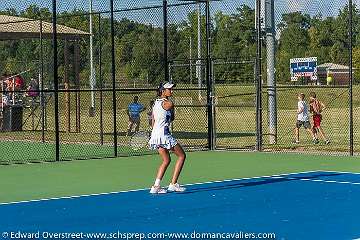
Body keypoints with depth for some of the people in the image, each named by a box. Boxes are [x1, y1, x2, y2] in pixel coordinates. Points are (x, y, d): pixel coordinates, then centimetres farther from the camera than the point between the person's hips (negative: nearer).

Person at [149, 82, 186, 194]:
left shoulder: (156, 103, 15)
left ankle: (156, 186, 8)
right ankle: (173, 184, -1)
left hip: (155, 134, 8)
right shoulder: (169, 104, -9)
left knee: (166, 160, 17)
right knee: (181, 155, 3)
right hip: (163, 134, -8)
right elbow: (172, 118, 6)